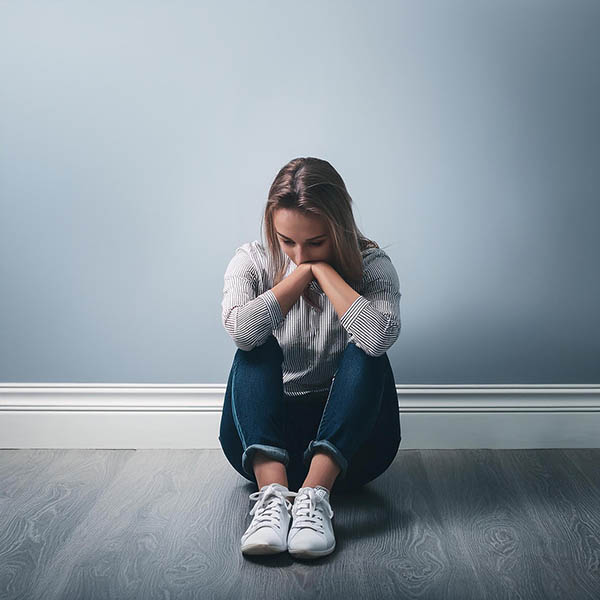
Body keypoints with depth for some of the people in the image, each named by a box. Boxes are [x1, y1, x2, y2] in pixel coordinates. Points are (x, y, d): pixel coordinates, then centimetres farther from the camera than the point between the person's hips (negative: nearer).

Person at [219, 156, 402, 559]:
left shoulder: (372, 266, -6)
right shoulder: (253, 262, -2)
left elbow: (379, 336, -30)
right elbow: (241, 329, -26)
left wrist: (321, 267, -20)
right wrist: (303, 272, -18)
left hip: (350, 440, 0)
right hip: (263, 439, 1)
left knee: (367, 354, -26)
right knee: (257, 349, -25)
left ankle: (315, 493, -40)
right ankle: (272, 492, -42)